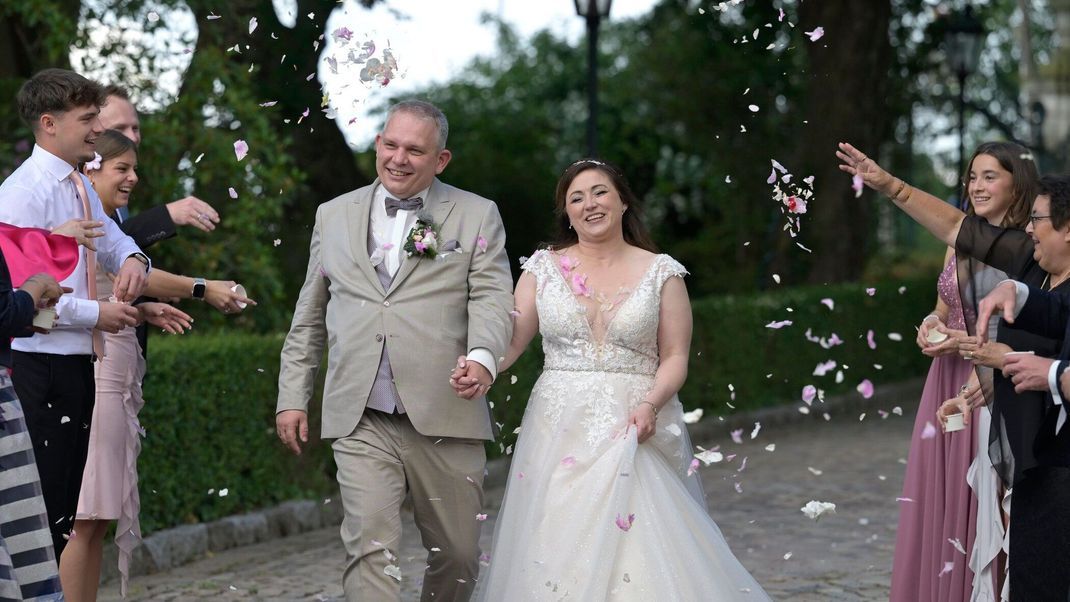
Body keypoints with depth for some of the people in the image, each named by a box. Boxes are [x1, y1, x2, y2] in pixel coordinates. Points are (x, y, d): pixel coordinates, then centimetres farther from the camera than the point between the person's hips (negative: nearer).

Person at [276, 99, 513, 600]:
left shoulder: (477, 216, 7)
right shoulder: (334, 216, 15)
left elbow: (491, 297, -5)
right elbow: (308, 318, 19)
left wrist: (482, 357, -25)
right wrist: (292, 397, 13)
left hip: (445, 418, -1)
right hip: (360, 423, 1)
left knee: (457, 555, 8)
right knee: (370, 548, -12)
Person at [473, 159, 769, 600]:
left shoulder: (661, 272, 5)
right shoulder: (544, 267, 9)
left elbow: (675, 356, 1)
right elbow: (512, 339, 0)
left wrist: (651, 404, -17)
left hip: (633, 430, -1)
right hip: (560, 430, 2)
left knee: (639, 551, -11)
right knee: (559, 549, -4)